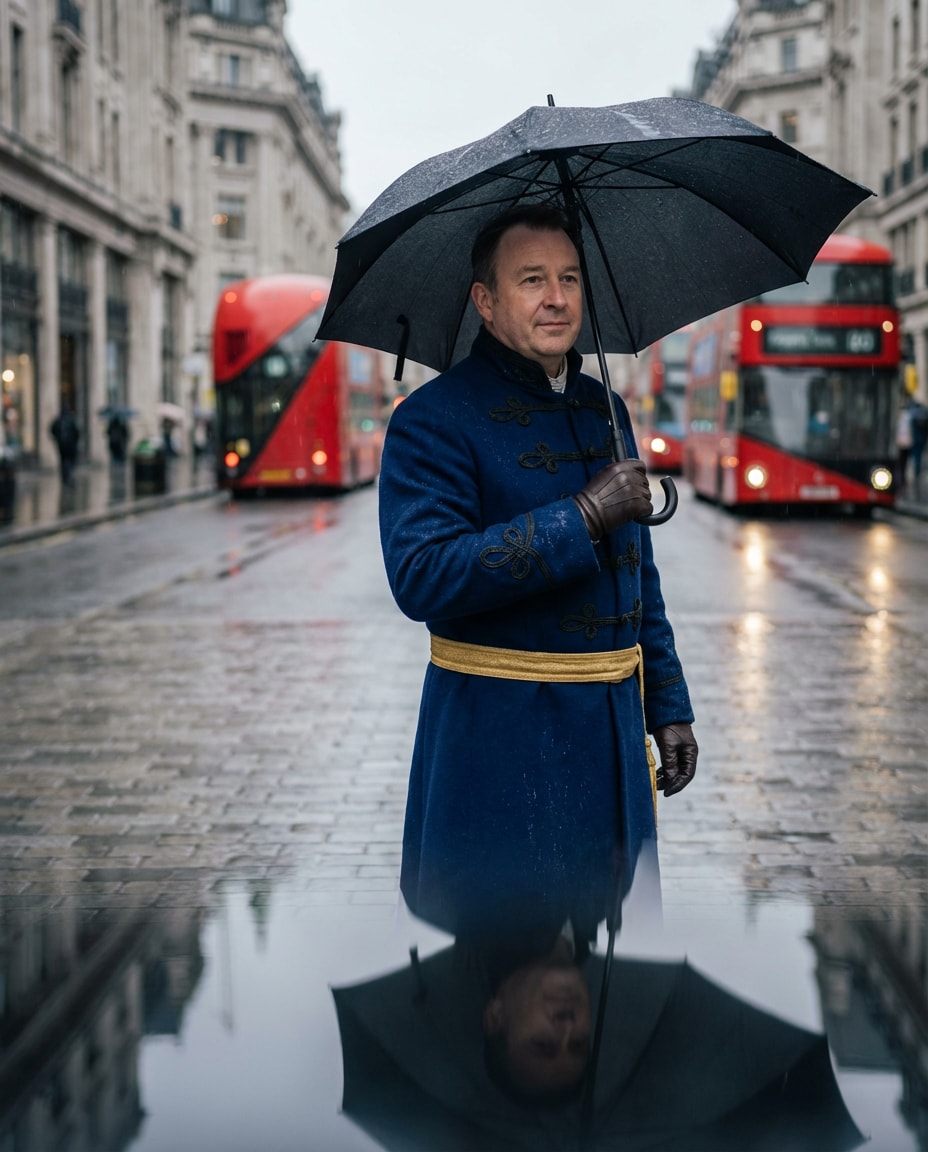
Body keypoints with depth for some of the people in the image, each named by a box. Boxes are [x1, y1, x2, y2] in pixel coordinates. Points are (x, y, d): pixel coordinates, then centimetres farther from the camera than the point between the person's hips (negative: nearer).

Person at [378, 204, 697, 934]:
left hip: (611, 729, 7)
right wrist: (583, 518, -24)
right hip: (496, 740, -6)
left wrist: (670, 708, 15)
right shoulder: (435, 418, -9)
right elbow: (420, 578, -22)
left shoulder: (605, 410, 13)